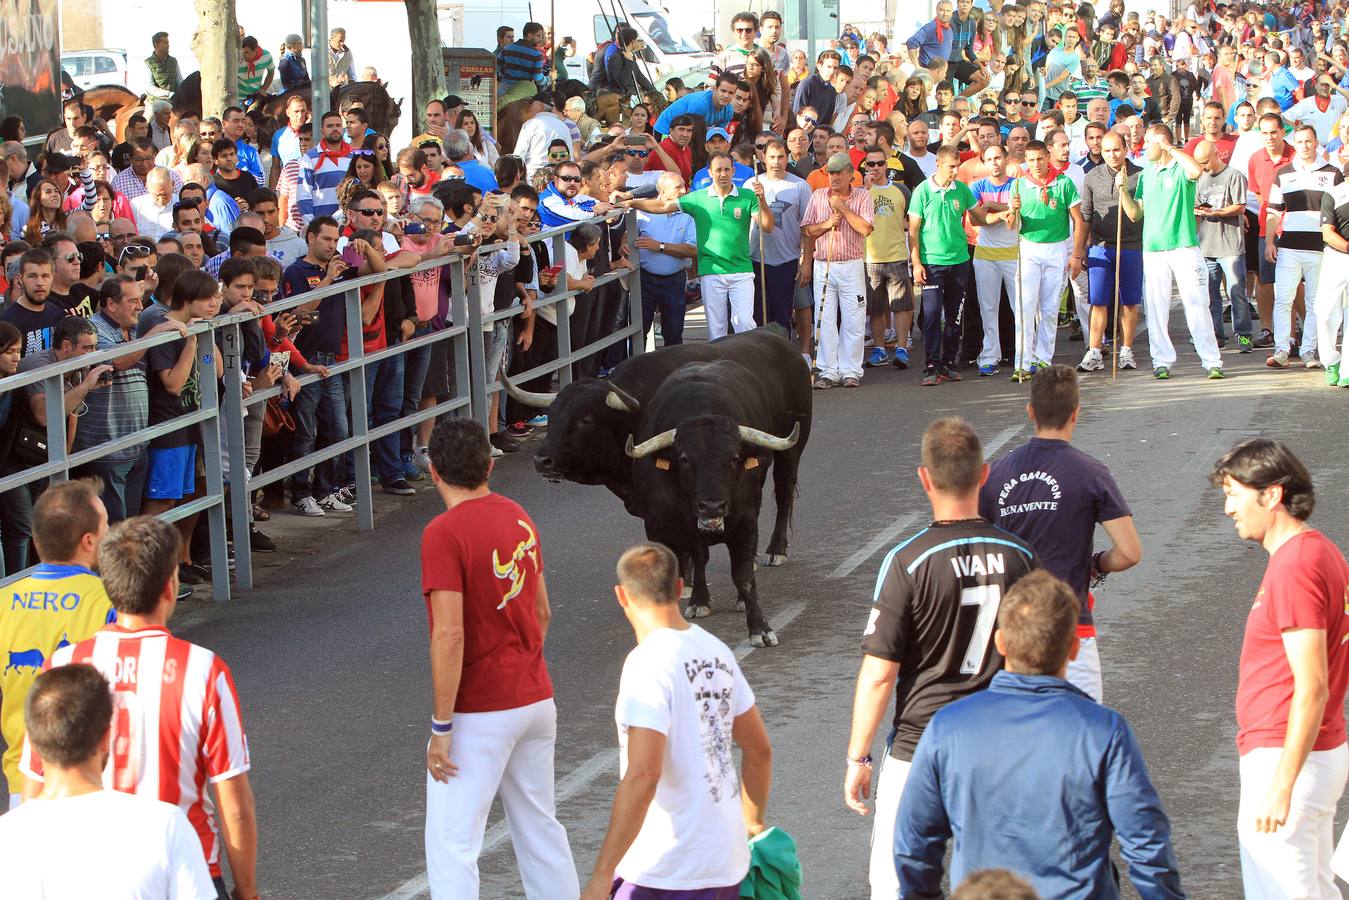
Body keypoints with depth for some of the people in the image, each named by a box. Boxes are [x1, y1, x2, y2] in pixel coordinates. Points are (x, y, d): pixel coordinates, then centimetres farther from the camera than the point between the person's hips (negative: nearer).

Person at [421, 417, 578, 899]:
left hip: (479, 714, -7)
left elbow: (450, 635, -22)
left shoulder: (444, 534, -17)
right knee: (540, 828, 19)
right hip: (537, 699, 8)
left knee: (452, 845, -3)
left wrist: (441, 726, -17)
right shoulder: (518, 517, 6)